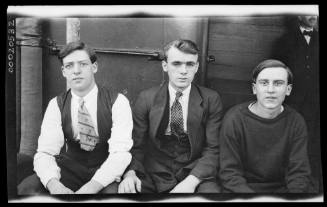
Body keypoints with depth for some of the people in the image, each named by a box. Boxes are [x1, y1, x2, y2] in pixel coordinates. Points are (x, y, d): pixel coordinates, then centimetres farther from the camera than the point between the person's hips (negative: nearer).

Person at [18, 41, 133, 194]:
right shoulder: (56, 105, -4)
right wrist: (54, 185, -34)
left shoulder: (117, 101, -12)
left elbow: (120, 152, -21)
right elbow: (45, 152, -12)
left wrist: (91, 187, -35)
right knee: (26, 188, -21)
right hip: (71, 168, 3)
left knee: (114, 190, -35)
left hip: (107, 171, -3)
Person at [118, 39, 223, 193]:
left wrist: (192, 180, -19)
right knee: (125, 189, -27)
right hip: (154, 174, 1)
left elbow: (213, 149, -3)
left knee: (210, 189, -31)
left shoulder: (211, 100, 1)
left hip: (196, 173, 0)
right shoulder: (146, 98, 3)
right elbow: (136, 145, 2)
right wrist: (130, 173, -19)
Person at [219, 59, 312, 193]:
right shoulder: (234, 118, -12)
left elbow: (299, 173, -5)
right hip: (241, 188, -1)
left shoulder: (296, 122, -3)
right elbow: (230, 173, -13)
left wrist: (296, 191, -25)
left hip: (280, 188, 2)